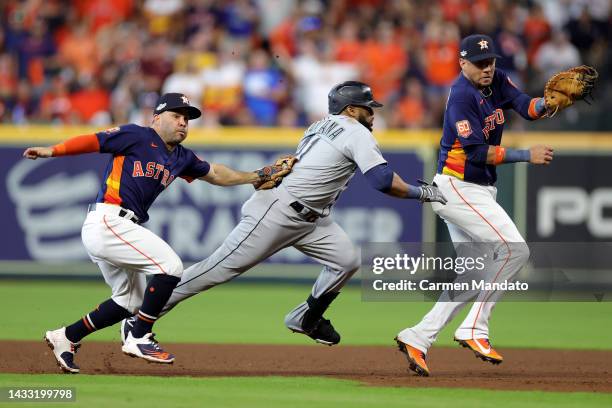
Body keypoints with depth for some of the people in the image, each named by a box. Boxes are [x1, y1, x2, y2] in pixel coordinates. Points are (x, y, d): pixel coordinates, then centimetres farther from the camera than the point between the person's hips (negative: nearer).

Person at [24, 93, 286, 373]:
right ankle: (139, 339, -10)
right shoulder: (136, 137, -4)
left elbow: (214, 174, 32)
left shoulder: (181, 158, 19)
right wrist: (52, 151, -21)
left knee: (130, 303, 18)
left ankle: (67, 337, 23)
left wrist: (256, 177, 30)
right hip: (107, 221, -10)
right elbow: (92, 141, -9)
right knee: (170, 266, -15)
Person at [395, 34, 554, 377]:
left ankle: (418, 338, 14)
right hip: (457, 189, -9)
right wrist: (527, 155, -24)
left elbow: (527, 107, -6)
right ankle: (475, 329, -13)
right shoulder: (462, 95, -17)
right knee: (515, 249, -16)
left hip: (479, 191, 9)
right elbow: (477, 152, -23)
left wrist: (547, 102, -27)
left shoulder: (497, 81, 7)